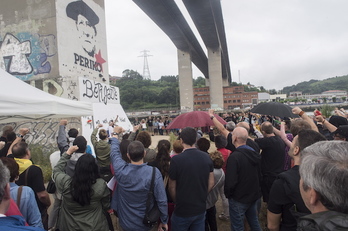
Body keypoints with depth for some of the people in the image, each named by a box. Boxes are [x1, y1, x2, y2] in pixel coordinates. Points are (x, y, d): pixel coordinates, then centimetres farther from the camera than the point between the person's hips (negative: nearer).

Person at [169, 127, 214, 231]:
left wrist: (177, 202, 6)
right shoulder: (206, 157, -6)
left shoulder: (176, 160, -20)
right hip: (201, 209, 4)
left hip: (182, 211, -4)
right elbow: (211, 183, 2)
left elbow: (172, 187, -11)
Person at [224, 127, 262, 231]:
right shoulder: (255, 153, 0)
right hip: (254, 195, 8)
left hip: (239, 199, -7)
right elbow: (259, 175, 10)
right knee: (254, 222, 24)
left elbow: (230, 181, -26)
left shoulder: (234, 157, -26)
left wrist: (227, 194, -8)